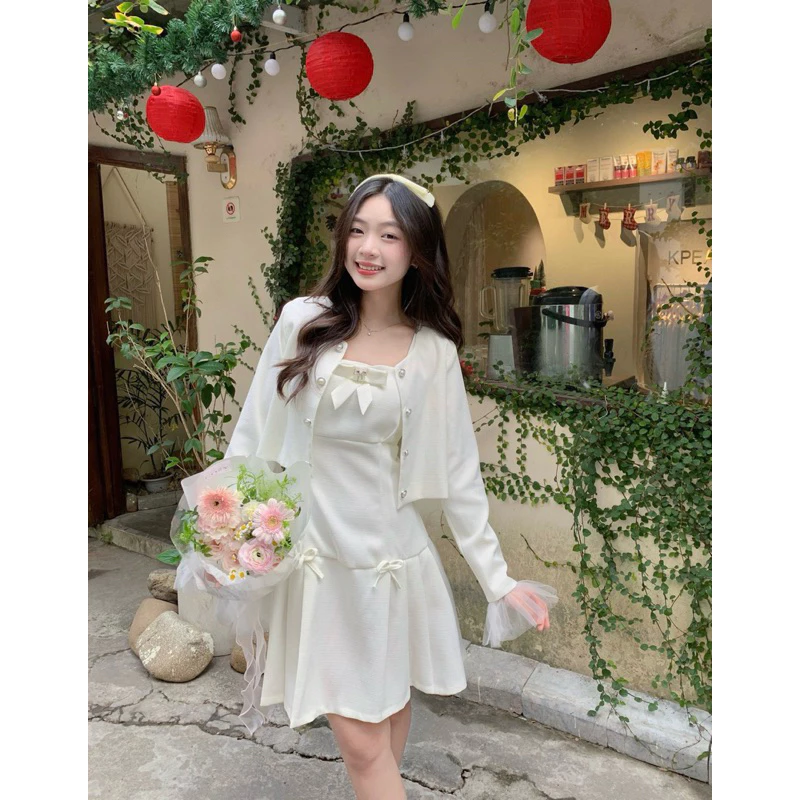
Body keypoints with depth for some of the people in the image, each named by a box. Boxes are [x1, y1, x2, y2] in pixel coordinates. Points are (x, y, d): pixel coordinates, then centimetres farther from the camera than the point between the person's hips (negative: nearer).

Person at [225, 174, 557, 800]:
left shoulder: (434, 351, -4)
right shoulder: (302, 321, -5)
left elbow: (458, 475, 1)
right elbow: (253, 439, 2)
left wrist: (500, 580, 3)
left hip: (394, 556, 1)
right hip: (317, 556, -1)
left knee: (389, 716, 16)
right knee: (358, 737, 1)